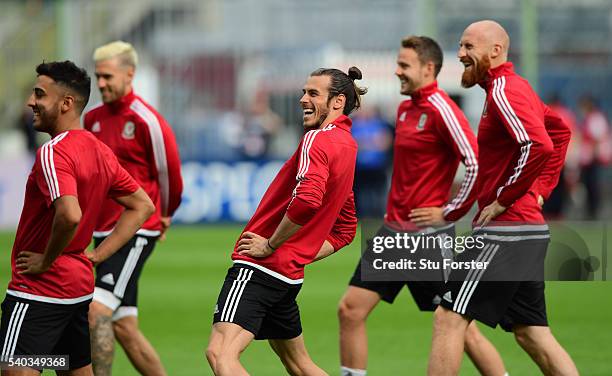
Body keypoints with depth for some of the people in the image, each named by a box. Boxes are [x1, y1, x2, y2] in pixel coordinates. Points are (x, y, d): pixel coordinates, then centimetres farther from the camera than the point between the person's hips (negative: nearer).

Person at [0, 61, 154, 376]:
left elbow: (70, 215, -34)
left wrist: (45, 261, -18)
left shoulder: (52, 152, -18)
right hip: (80, 286, 9)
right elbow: (142, 206, 18)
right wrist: (95, 256, 12)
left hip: (38, 290, -9)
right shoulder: (100, 151, 10)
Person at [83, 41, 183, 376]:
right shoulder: (93, 118, 9)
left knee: (98, 311, -20)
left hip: (135, 232, -7)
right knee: (123, 326, 7)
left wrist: (163, 216, 12)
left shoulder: (147, 121, -11)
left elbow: (169, 175, -2)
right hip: (103, 232, 7)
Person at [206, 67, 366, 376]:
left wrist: (270, 245, -18)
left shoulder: (318, 139, -12)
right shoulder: (347, 147, 17)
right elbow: (345, 229, 25)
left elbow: (307, 199, -30)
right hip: (289, 274, 10)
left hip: (258, 266, -10)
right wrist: (301, 254, 16)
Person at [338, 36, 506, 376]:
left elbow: (477, 164, -22)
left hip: (428, 233, -9)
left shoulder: (440, 109, -15)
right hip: (394, 229, 9)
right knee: (351, 309, 4)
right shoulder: (406, 109, 13)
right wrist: (396, 209, 17)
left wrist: (449, 212, -16)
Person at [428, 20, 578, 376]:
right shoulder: (517, 87, 16)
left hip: (506, 231, -10)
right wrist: (540, 189, 21)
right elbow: (560, 130, 31)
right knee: (532, 334, 11)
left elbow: (540, 146, -29)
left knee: (449, 319, -8)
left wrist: (503, 200, -20)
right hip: (530, 230, 10)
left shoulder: (504, 91, -14)